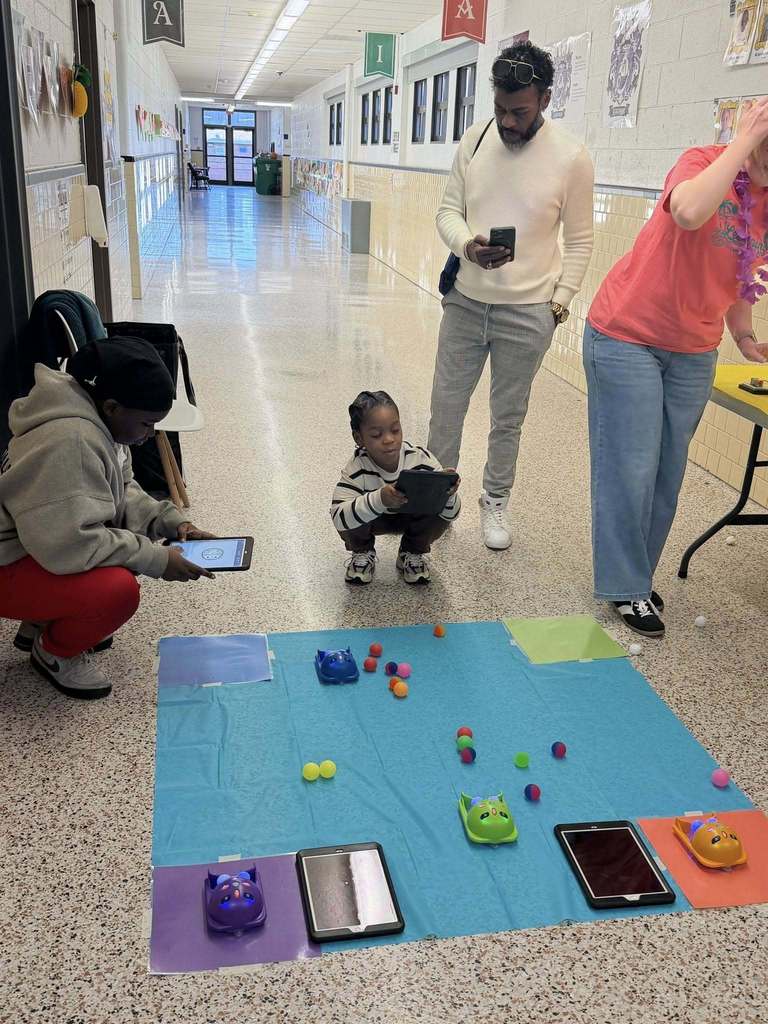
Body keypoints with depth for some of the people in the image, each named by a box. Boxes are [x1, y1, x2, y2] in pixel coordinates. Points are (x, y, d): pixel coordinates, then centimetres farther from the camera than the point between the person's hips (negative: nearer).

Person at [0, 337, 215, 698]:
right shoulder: (68, 442, -32)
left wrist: (171, 521, -7)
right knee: (119, 589, -28)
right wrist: (156, 559, -26)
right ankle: (52, 651, 3)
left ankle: (43, 622, 16)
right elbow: (70, 545, -34)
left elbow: (122, 491, 9)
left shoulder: (99, 419, -1)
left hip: (42, 545, 10)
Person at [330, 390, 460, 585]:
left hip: (413, 517, 1)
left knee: (441, 514, -29)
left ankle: (412, 554, 4)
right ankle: (363, 552, 4)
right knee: (351, 515, -32)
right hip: (374, 520, -1)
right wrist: (379, 499, -60)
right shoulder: (357, 468, -31)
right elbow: (338, 517, -44)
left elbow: (451, 513, -27)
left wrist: (447, 494, -52)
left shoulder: (422, 459, -28)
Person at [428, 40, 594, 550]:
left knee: (508, 417, 10)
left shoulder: (571, 157, -9)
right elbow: (449, 210, 4)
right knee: (447, 404, 11)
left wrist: (560, 301, -5)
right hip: (465, 300, 3)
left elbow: (579, 241, -1)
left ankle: (495, 502, 28)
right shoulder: (474, 140, 0)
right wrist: (467, 245, -17)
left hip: (528, 313, -3)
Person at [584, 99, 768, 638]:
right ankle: (627, 587, 11)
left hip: (694, 352, 6)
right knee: (631, 468, -3)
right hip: (627, 335, -6)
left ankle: (637, 572, 26)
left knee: (668, 471, 10)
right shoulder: (706, 162, -15)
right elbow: (688, 212, -39)